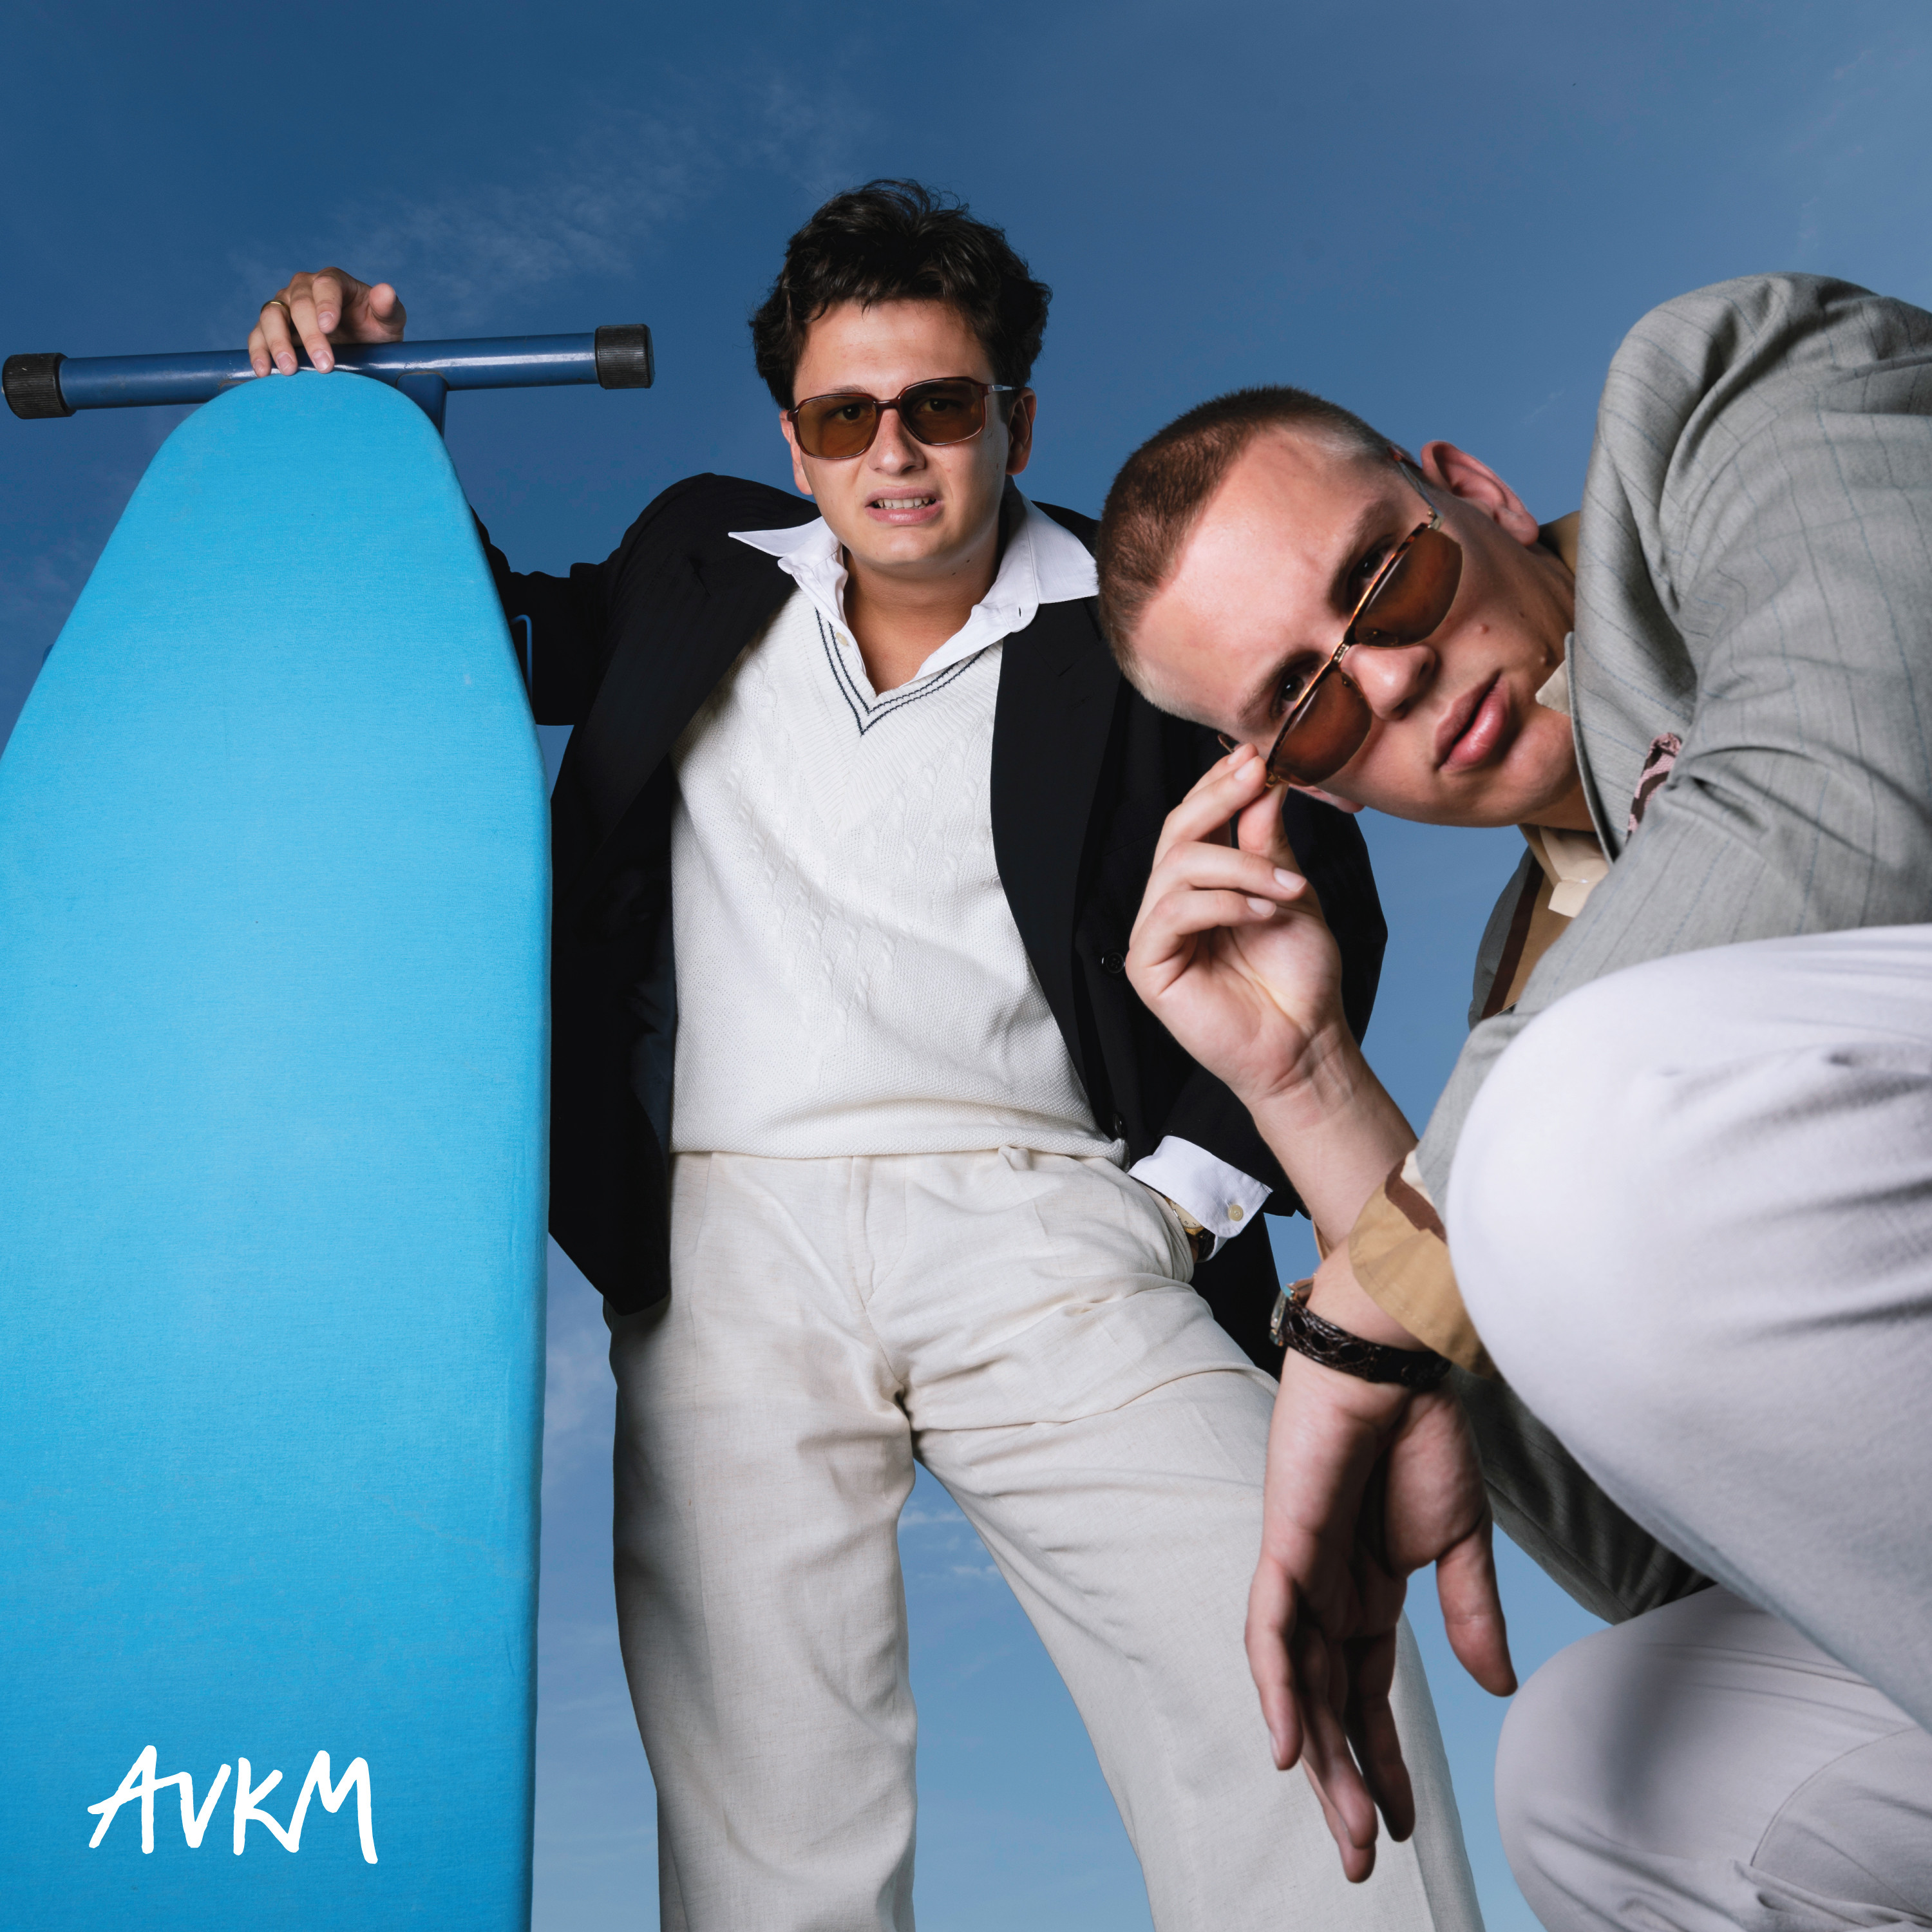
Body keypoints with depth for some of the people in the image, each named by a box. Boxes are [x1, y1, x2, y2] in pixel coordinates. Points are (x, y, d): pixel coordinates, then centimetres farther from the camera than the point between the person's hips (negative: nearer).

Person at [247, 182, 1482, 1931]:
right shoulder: (706, 573, 17)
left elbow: (1317, 905, 10)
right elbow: (511, 640, 34)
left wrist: (1194, 1189, 1)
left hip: (1045, 1223, -1)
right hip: (732, 1236, 2)